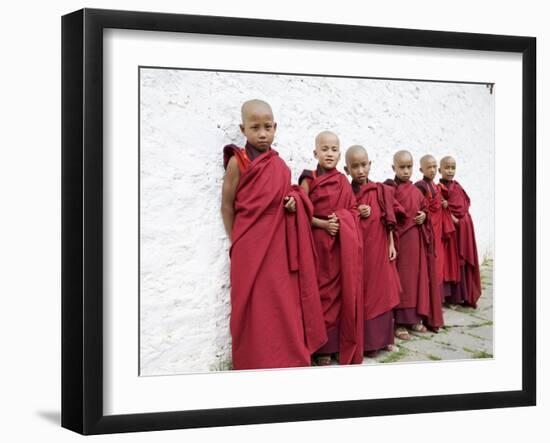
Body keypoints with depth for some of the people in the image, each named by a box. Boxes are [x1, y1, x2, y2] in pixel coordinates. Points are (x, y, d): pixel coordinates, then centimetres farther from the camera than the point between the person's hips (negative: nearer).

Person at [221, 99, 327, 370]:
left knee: (285, 308, 8)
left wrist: (294, 202, -1)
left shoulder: (280, 165, 10)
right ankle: (257, 365, 8)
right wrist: (236, 243, -3)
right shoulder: (237, 162, -6)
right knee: (256, 312, -1)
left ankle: (288, 360, 19)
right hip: (251, 249, -5)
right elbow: (227, 207, -2)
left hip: (280, 247, 5)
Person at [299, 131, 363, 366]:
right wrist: (324, 224, -16)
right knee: (322, 293, 1)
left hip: (343, 245, 3)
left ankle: (344, 344, 14)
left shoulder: (343, 182, 9)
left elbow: (353, 210, 11)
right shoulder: (309, 180, -3)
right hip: (318, 242, -3)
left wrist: (342, 221, -8)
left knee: (343, 292, 4)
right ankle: (322, 347, 8)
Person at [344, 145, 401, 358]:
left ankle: (382, 338, 18)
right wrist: (356, 215, -15)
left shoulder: (380, 191, 3)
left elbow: (388, 221, 5)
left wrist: (391, 244, 1)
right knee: (360, 295, 0)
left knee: (381, 291, 7)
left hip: (379, 250, 2)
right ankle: (367, 341, 6)